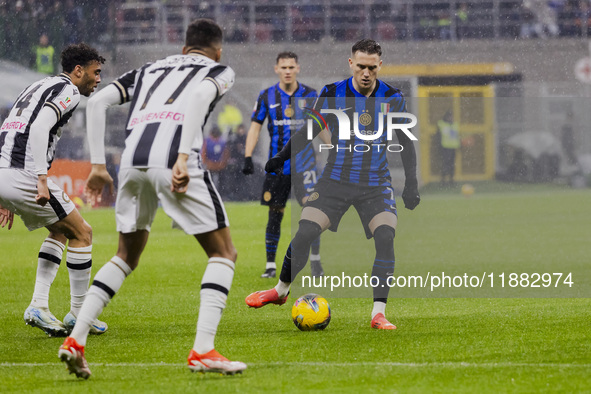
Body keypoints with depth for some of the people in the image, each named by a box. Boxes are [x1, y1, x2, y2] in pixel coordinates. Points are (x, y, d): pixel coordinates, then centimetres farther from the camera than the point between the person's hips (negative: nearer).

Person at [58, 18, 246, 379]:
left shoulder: (148, 71, 32)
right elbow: (201, 96, -6)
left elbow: (97, 102, 18)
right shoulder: (219, 71, 19)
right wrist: (184, 158, -15)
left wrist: (98, 166, 16)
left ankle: (76, 339, 11)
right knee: (223, 253, 9)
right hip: (175, 163, -5)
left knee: (127, 256, 24)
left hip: (133, 160, 5)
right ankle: (203, 351, -7)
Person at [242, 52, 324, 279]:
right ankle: (270, 265, 11)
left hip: (304, 162, -1)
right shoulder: (267, 97, 4)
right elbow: (255, 126, 7)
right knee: (275, 214, 3)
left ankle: (315, 260, -9)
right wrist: (248, 157, -2)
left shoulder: (309, 95, 4)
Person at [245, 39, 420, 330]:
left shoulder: (392, 99, -5)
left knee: (386, 238, -20)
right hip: (335, 180, 0)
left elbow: (406, 143, 5)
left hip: (375, 185, 0)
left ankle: (378, 313, -16)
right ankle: (280, 291, 17)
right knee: (304, 233, -9)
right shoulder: (332, 94, -5)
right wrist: (282, 157, 0)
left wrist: (411, 184, 0)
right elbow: (309, 131, 8)